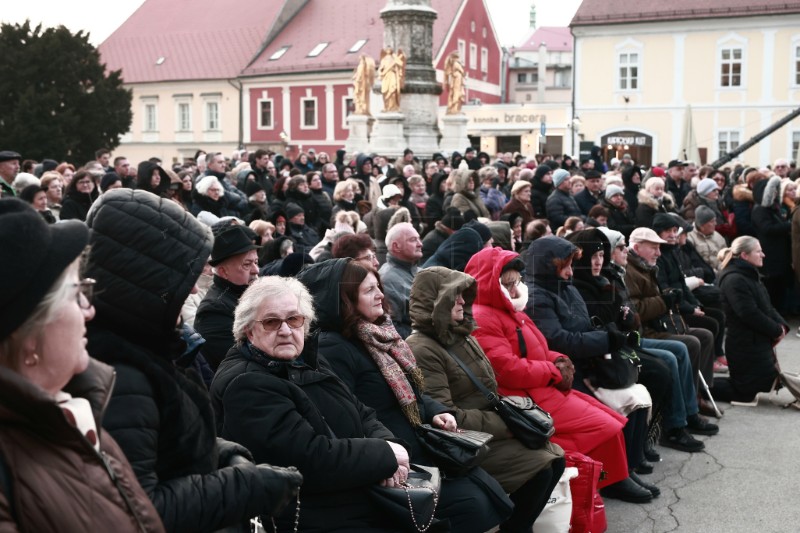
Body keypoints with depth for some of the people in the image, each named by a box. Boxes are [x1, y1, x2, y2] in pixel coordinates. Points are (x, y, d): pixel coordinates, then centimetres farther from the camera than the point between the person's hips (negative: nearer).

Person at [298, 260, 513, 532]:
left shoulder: (378, 334, 11)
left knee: (490, 491, 4)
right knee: (471, 503, -16)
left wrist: (435, 412, 2)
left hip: (418, 448, 10)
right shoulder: (333, 349, -19)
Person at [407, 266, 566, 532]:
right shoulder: (423, 350, -18)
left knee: (555, 457, -2)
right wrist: (508, 423, -17)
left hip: (487, 428, 9)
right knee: (539, 466, -18)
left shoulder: (461, 337, 10)